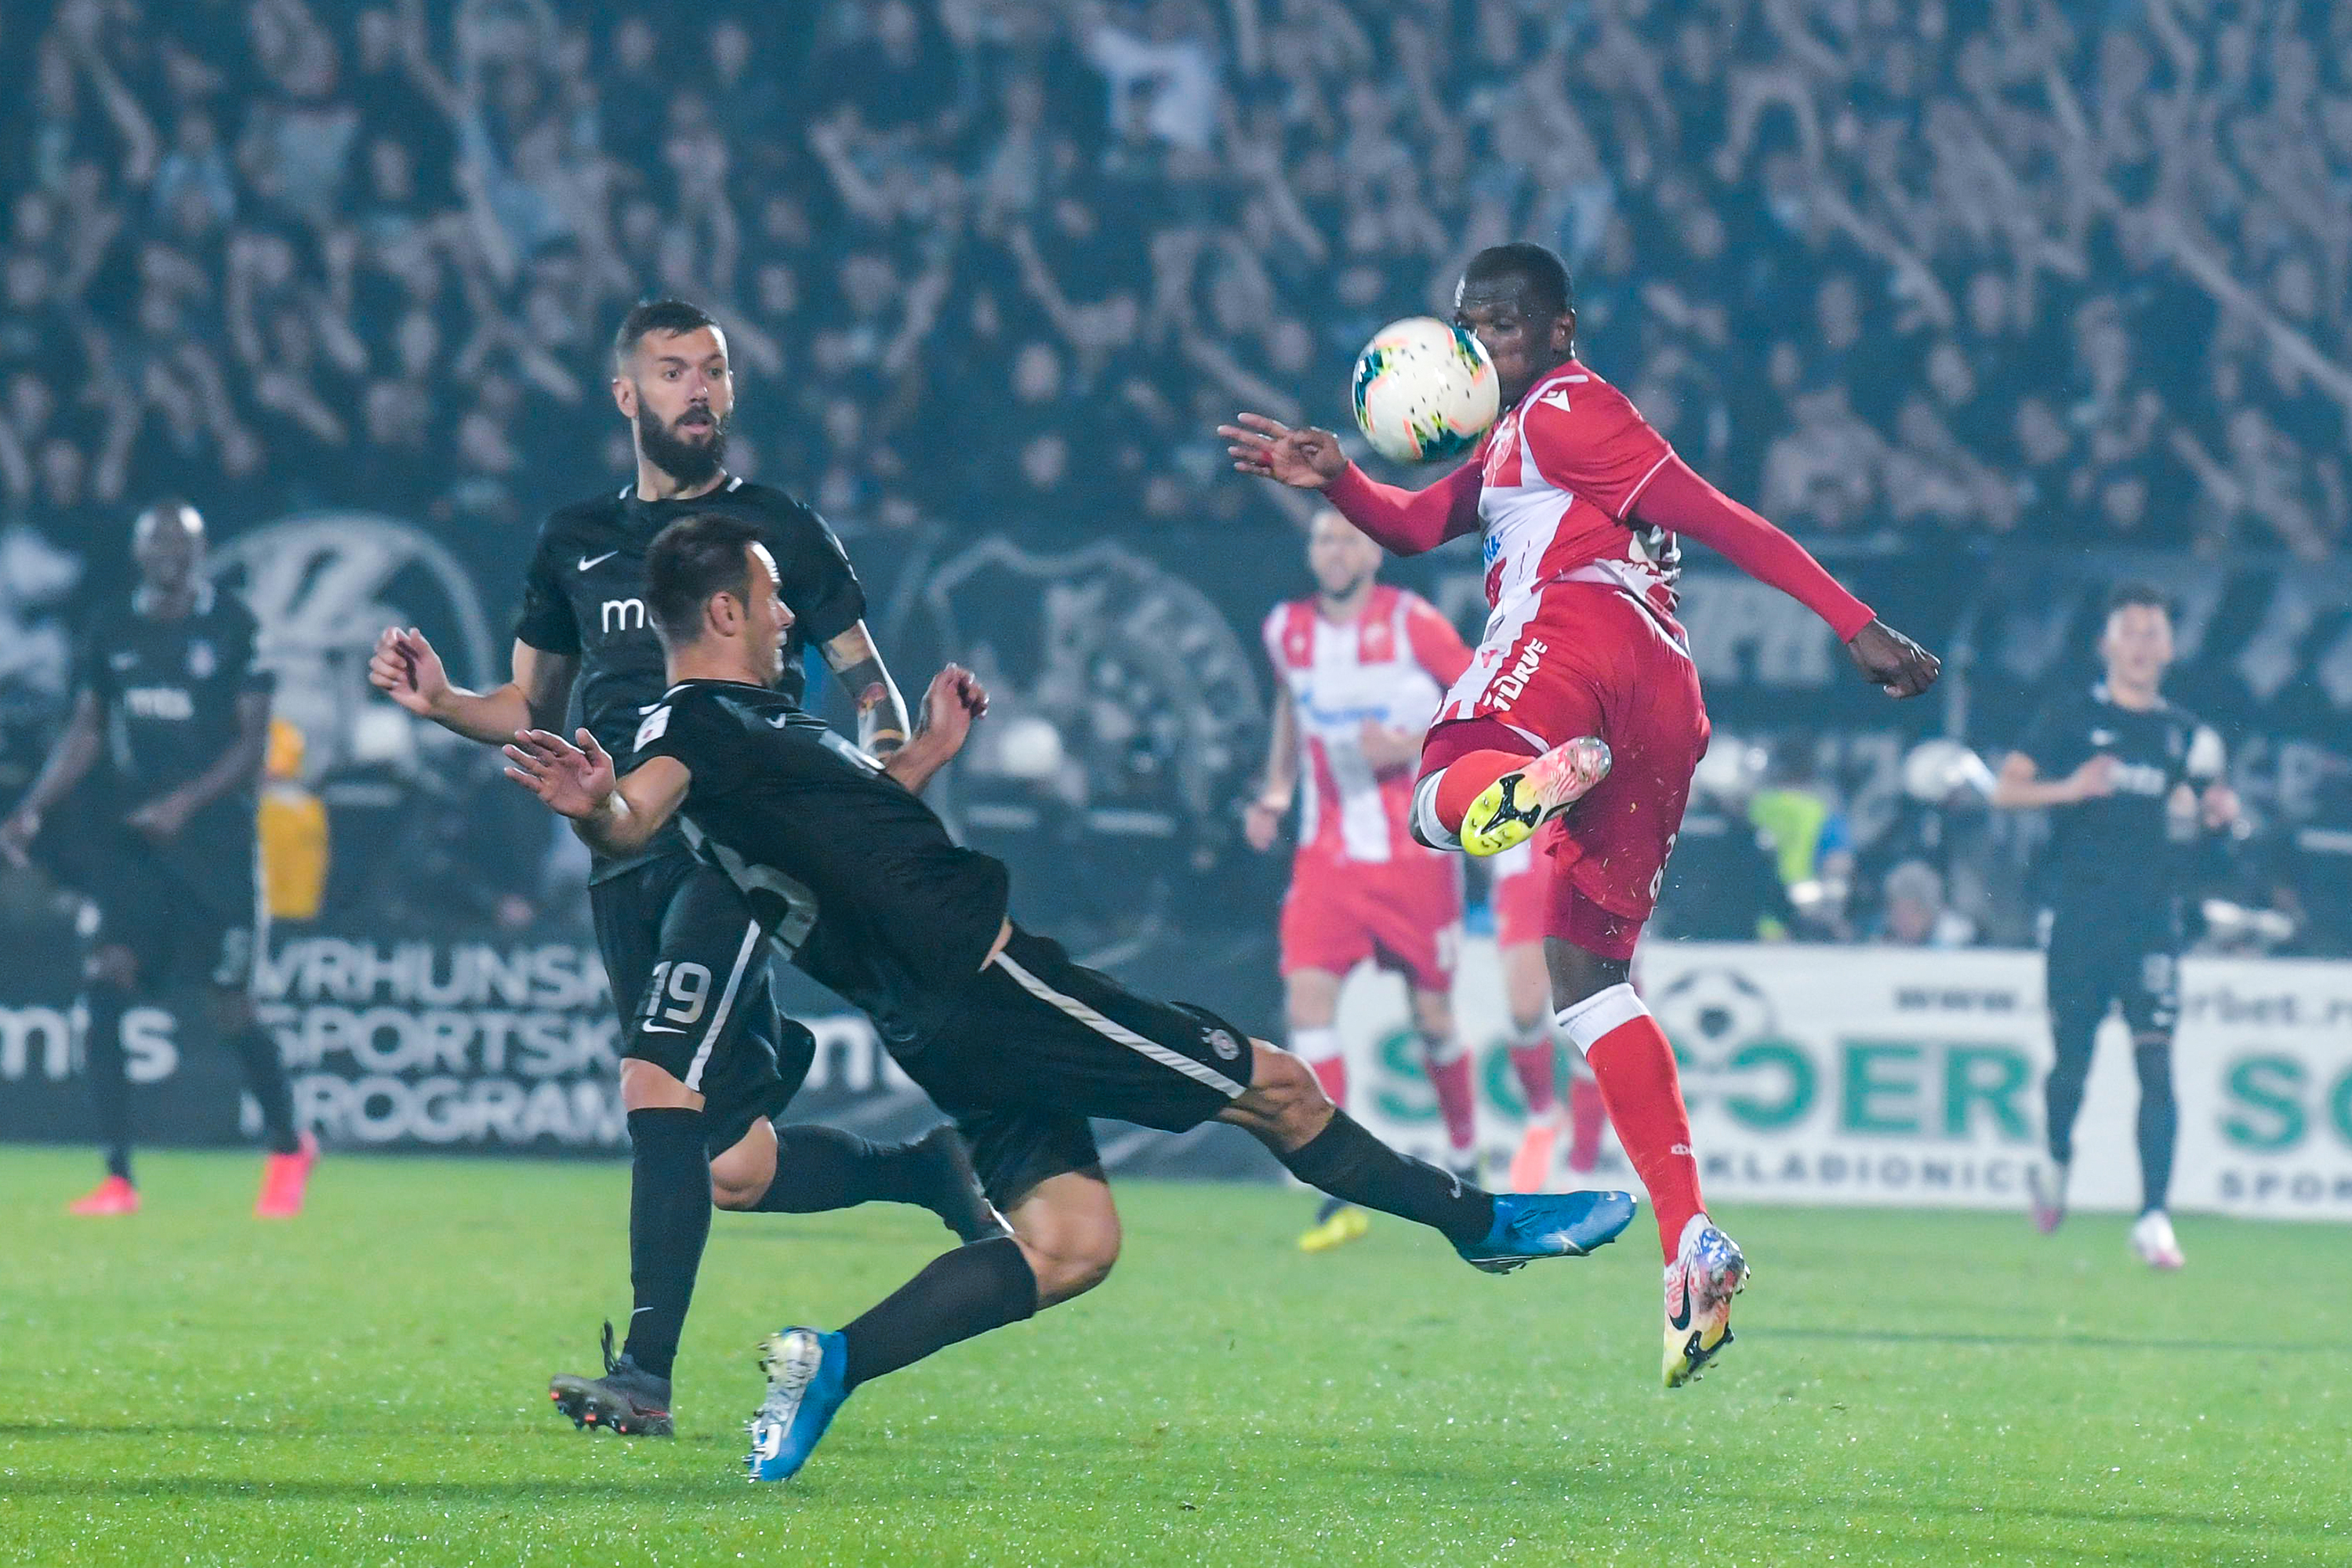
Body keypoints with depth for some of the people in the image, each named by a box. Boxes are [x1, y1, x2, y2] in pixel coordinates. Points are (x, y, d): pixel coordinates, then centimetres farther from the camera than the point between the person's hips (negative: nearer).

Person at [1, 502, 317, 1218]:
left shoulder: (234, 626, -4)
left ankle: (289, 1148, 27)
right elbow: (85, 733, 14)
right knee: (104, 984, -14)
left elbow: (254, 742, -6)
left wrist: (186, 802, -18)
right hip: (129, 838, 3)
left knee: (230, 1011, 0)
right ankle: (117, 1178, -10)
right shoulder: (111, 628, 8)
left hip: (216, 840, -3)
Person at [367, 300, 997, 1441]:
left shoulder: (779, 531, 7)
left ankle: (646, 1374, -22)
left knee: (657, 1089, -22)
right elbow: (530, 710, 23)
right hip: (625, 859, 4)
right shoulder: (574, 541, 17)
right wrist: (440, 702, 4)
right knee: (734, 1171, 0)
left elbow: (868, 682, 9)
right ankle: (926, 1171, 26)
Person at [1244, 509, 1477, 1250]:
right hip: (1328, 851, 3)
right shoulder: (1287, 631, 5)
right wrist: (1275, 796, 10)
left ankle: (1464, 1160, 31)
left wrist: (1413, 746, -20)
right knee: (1307, 996, -14)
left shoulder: (1412, 624, -10)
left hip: (1415, 849, -3)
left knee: (1433, 1015, 5)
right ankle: (1339, 1194, -14)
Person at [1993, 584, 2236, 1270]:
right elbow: (2007, 789, -2)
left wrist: (2220, 808, -4)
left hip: (2153, 916, 1)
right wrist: (2068, 788, -20)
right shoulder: (2073, 716, 3)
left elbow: (2205, 809, 20)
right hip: (2080, 913, -1)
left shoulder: (2184, 733, 11)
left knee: (2156, 1059, -12)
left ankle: (2154, 1216, -14)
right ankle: (2057, 1166, 36)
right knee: (2071, 1063, 5)